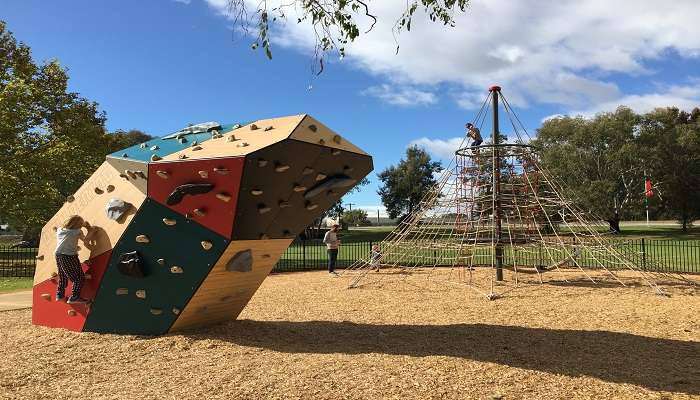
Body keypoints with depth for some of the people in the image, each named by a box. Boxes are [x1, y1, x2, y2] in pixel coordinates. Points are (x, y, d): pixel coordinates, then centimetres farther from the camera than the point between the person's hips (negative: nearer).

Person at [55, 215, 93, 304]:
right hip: (69, 256, -8)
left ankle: (59, 294, 33)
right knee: (79, 278, -2)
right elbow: (84, 239, 6)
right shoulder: (77, 231, -6)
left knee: (62, 276, 25)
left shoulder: (59, 230, 13)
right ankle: (74, 297, -7)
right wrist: (89, 231, 19)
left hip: (58, 255, 8)